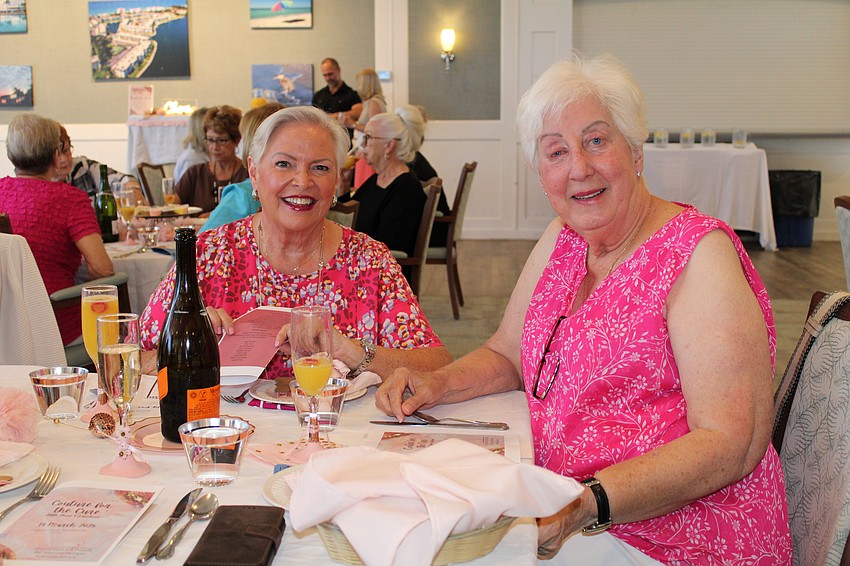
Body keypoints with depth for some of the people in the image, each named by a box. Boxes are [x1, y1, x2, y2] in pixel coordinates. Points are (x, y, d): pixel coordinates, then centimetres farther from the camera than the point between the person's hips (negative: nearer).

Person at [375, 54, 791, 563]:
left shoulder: (698, 253, -16)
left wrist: (586, 504, -33)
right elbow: (506, 354, 17)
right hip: (560, 508, 7)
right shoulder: (561, 240, 6)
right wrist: (434, 385, -3)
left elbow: (733, 442, -22)